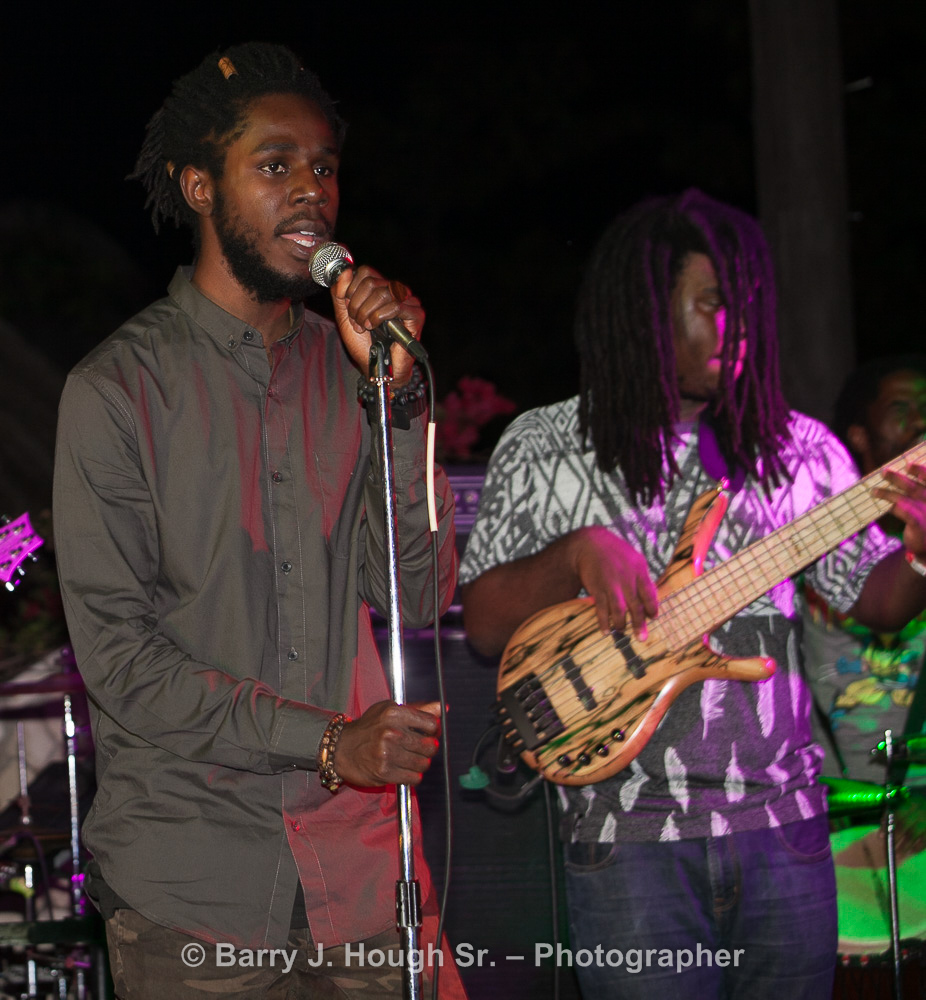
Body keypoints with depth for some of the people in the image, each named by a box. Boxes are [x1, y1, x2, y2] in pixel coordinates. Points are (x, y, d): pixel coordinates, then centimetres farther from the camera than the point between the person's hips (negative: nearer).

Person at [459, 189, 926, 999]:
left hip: (781, 819, 3)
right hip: (629, 831, -3)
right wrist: (577, 552, -19)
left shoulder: (798, 449, 8)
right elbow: (485, 625, -2)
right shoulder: (544, 449, 2)